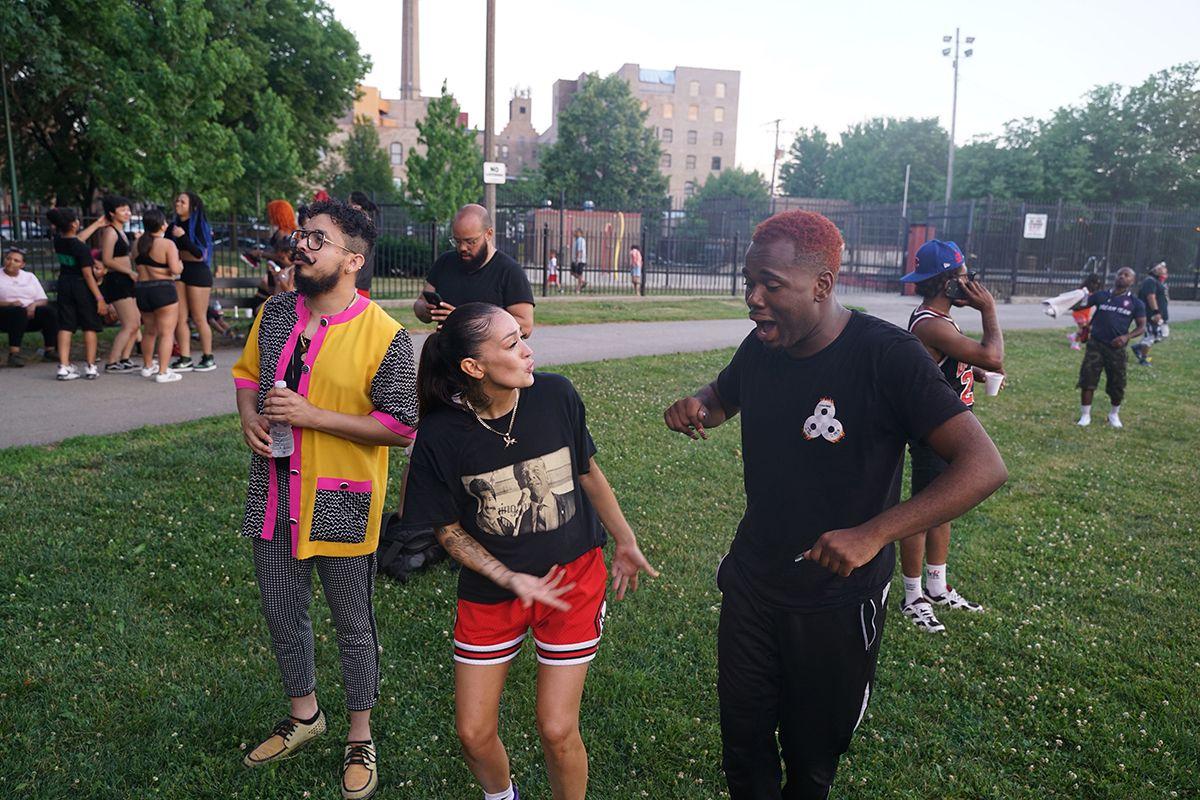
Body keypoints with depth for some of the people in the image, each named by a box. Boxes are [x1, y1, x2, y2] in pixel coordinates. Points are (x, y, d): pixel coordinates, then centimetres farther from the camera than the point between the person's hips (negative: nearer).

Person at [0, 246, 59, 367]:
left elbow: (44, 300, 12)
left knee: (50, 311, -25)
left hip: (30, 313, 3)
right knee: (19, 312, -37)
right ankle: (14, 353, -40)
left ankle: (50, 350, -21)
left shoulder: (29, 277, 20)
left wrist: (34, 304, -11)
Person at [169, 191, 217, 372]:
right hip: (178, 271, 6)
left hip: (197, 271, -6)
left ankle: (208, 358, 11)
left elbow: (200, 253, -15)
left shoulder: (199, 225, -6)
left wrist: (183, 237, -23)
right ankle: (185, 359, 8)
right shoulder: (174, 226, 9)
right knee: (179, 318, 3)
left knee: (199, 318, -1)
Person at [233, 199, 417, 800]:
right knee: (282, 611, 20)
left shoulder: (384, 336, -17)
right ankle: (304, 713, 45)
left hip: (341, 503, -6)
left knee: (352, 622, 11)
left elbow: (403, 428, -18)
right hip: (275, 495, 6)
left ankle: (360, 738, 33)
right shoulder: (275, 313, 2)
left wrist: (311, 416, -22)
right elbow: (248, 372, 19)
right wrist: (249, 414, -3)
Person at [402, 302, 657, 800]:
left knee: (557, 731, -1)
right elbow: (448, 530, -5)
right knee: (474, 734, 9)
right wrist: (511, 580, -16)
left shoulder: (555, 395, -14)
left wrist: (625, 542, 7)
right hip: (491, 589, 1)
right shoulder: (440, 434, -18)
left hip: (575, 575, 0)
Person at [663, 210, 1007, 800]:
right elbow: (722, 398, 17)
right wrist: (696, 408, -9)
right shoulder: (761, 347, -5)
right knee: (743, 750, 18)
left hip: (837, 601, -4)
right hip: (750, 584, 4)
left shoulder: (886, 355, -23)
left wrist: (872, 534, -36)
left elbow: (984, 465, -27)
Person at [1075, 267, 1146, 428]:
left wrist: (1127, 336, -13)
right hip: (1096, 344, 0)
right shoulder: (1101, 295, 6)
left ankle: (1114, 414, 31)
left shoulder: (1136, 303, 4)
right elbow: (1079, 306, 8)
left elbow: (1142, 327, 4)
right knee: (1087, 381, -6)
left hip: (1116, 348, 0)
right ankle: (1085, 415, 7)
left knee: (1117, 385, 7)